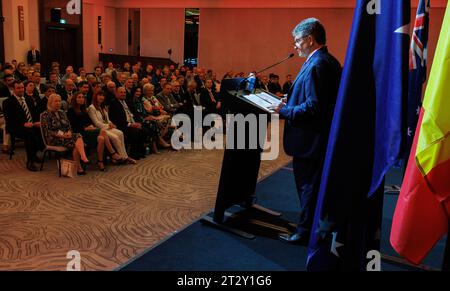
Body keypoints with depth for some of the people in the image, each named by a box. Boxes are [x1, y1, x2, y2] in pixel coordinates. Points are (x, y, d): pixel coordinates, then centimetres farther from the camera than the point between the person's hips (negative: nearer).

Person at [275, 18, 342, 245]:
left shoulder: (315, 65, -20)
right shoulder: (330, 61, 11)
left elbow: (312, 107, -26)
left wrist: (283, 111, -16)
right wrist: (288, 105, 13)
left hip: (310, 140, -10)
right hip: (322, 137, 10)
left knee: (308, 187, 2)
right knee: (316, 185, 19)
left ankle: (305, 233, 16)